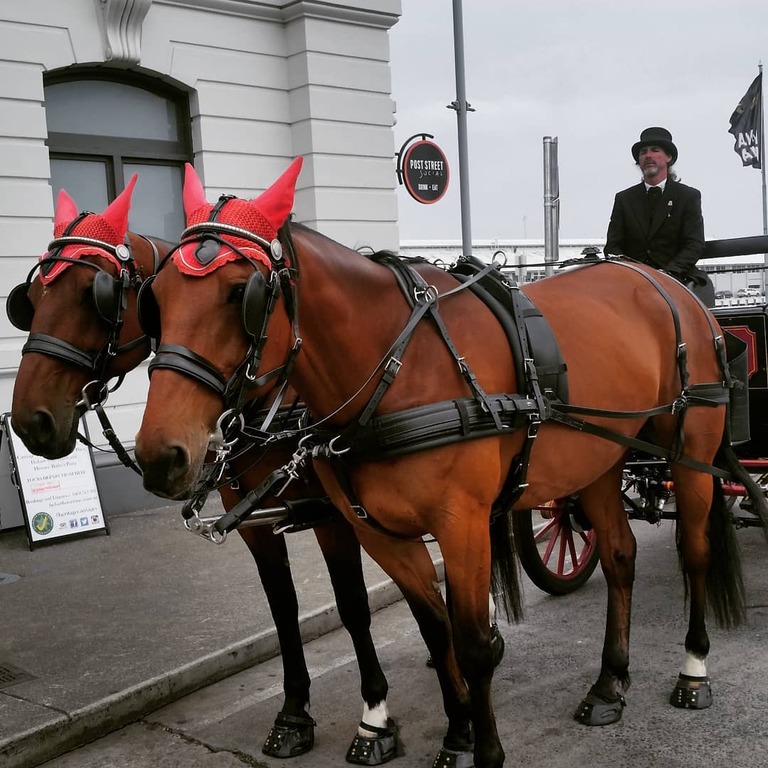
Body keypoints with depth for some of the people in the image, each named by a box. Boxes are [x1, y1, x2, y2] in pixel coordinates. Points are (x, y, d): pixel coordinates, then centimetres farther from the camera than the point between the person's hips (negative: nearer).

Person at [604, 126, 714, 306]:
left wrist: (668, 272, -17)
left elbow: (694, 245, 0)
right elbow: (613, 246, 10)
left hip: (676, 278, -1)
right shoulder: (624, 199, 17)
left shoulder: (689, 196, 10)